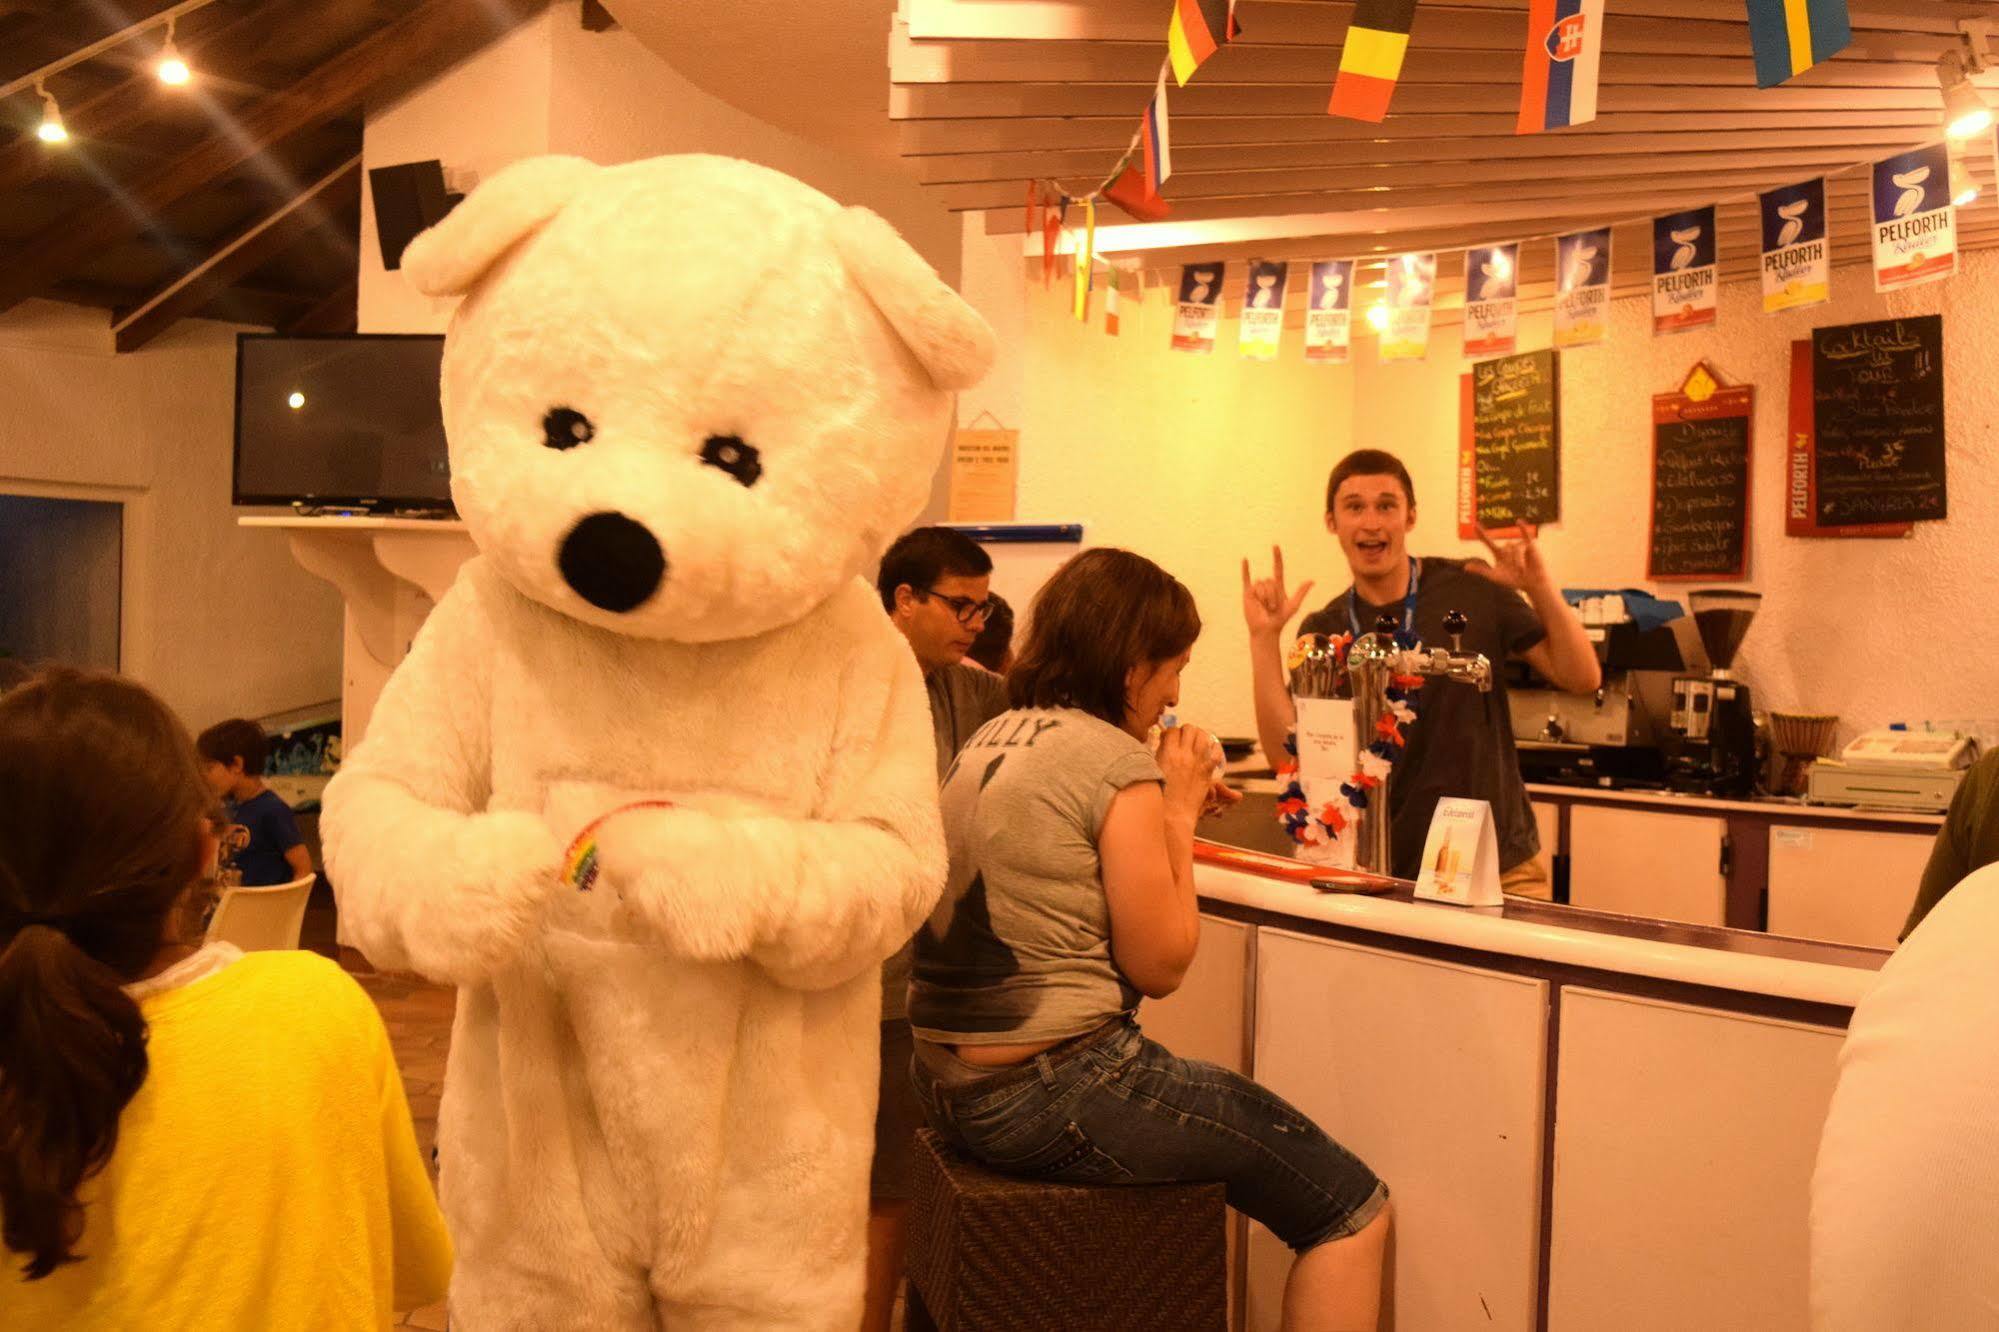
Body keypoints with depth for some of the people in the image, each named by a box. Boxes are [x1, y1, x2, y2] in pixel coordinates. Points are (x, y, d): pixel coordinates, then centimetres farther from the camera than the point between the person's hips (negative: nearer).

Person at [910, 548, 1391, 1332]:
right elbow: (1159, 966, -10)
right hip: (1054, 1097, -9)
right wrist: (1179, 815, 0)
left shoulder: (988, 741, 9)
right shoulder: (1119, 763, -15)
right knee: (1353, 1209, 2)